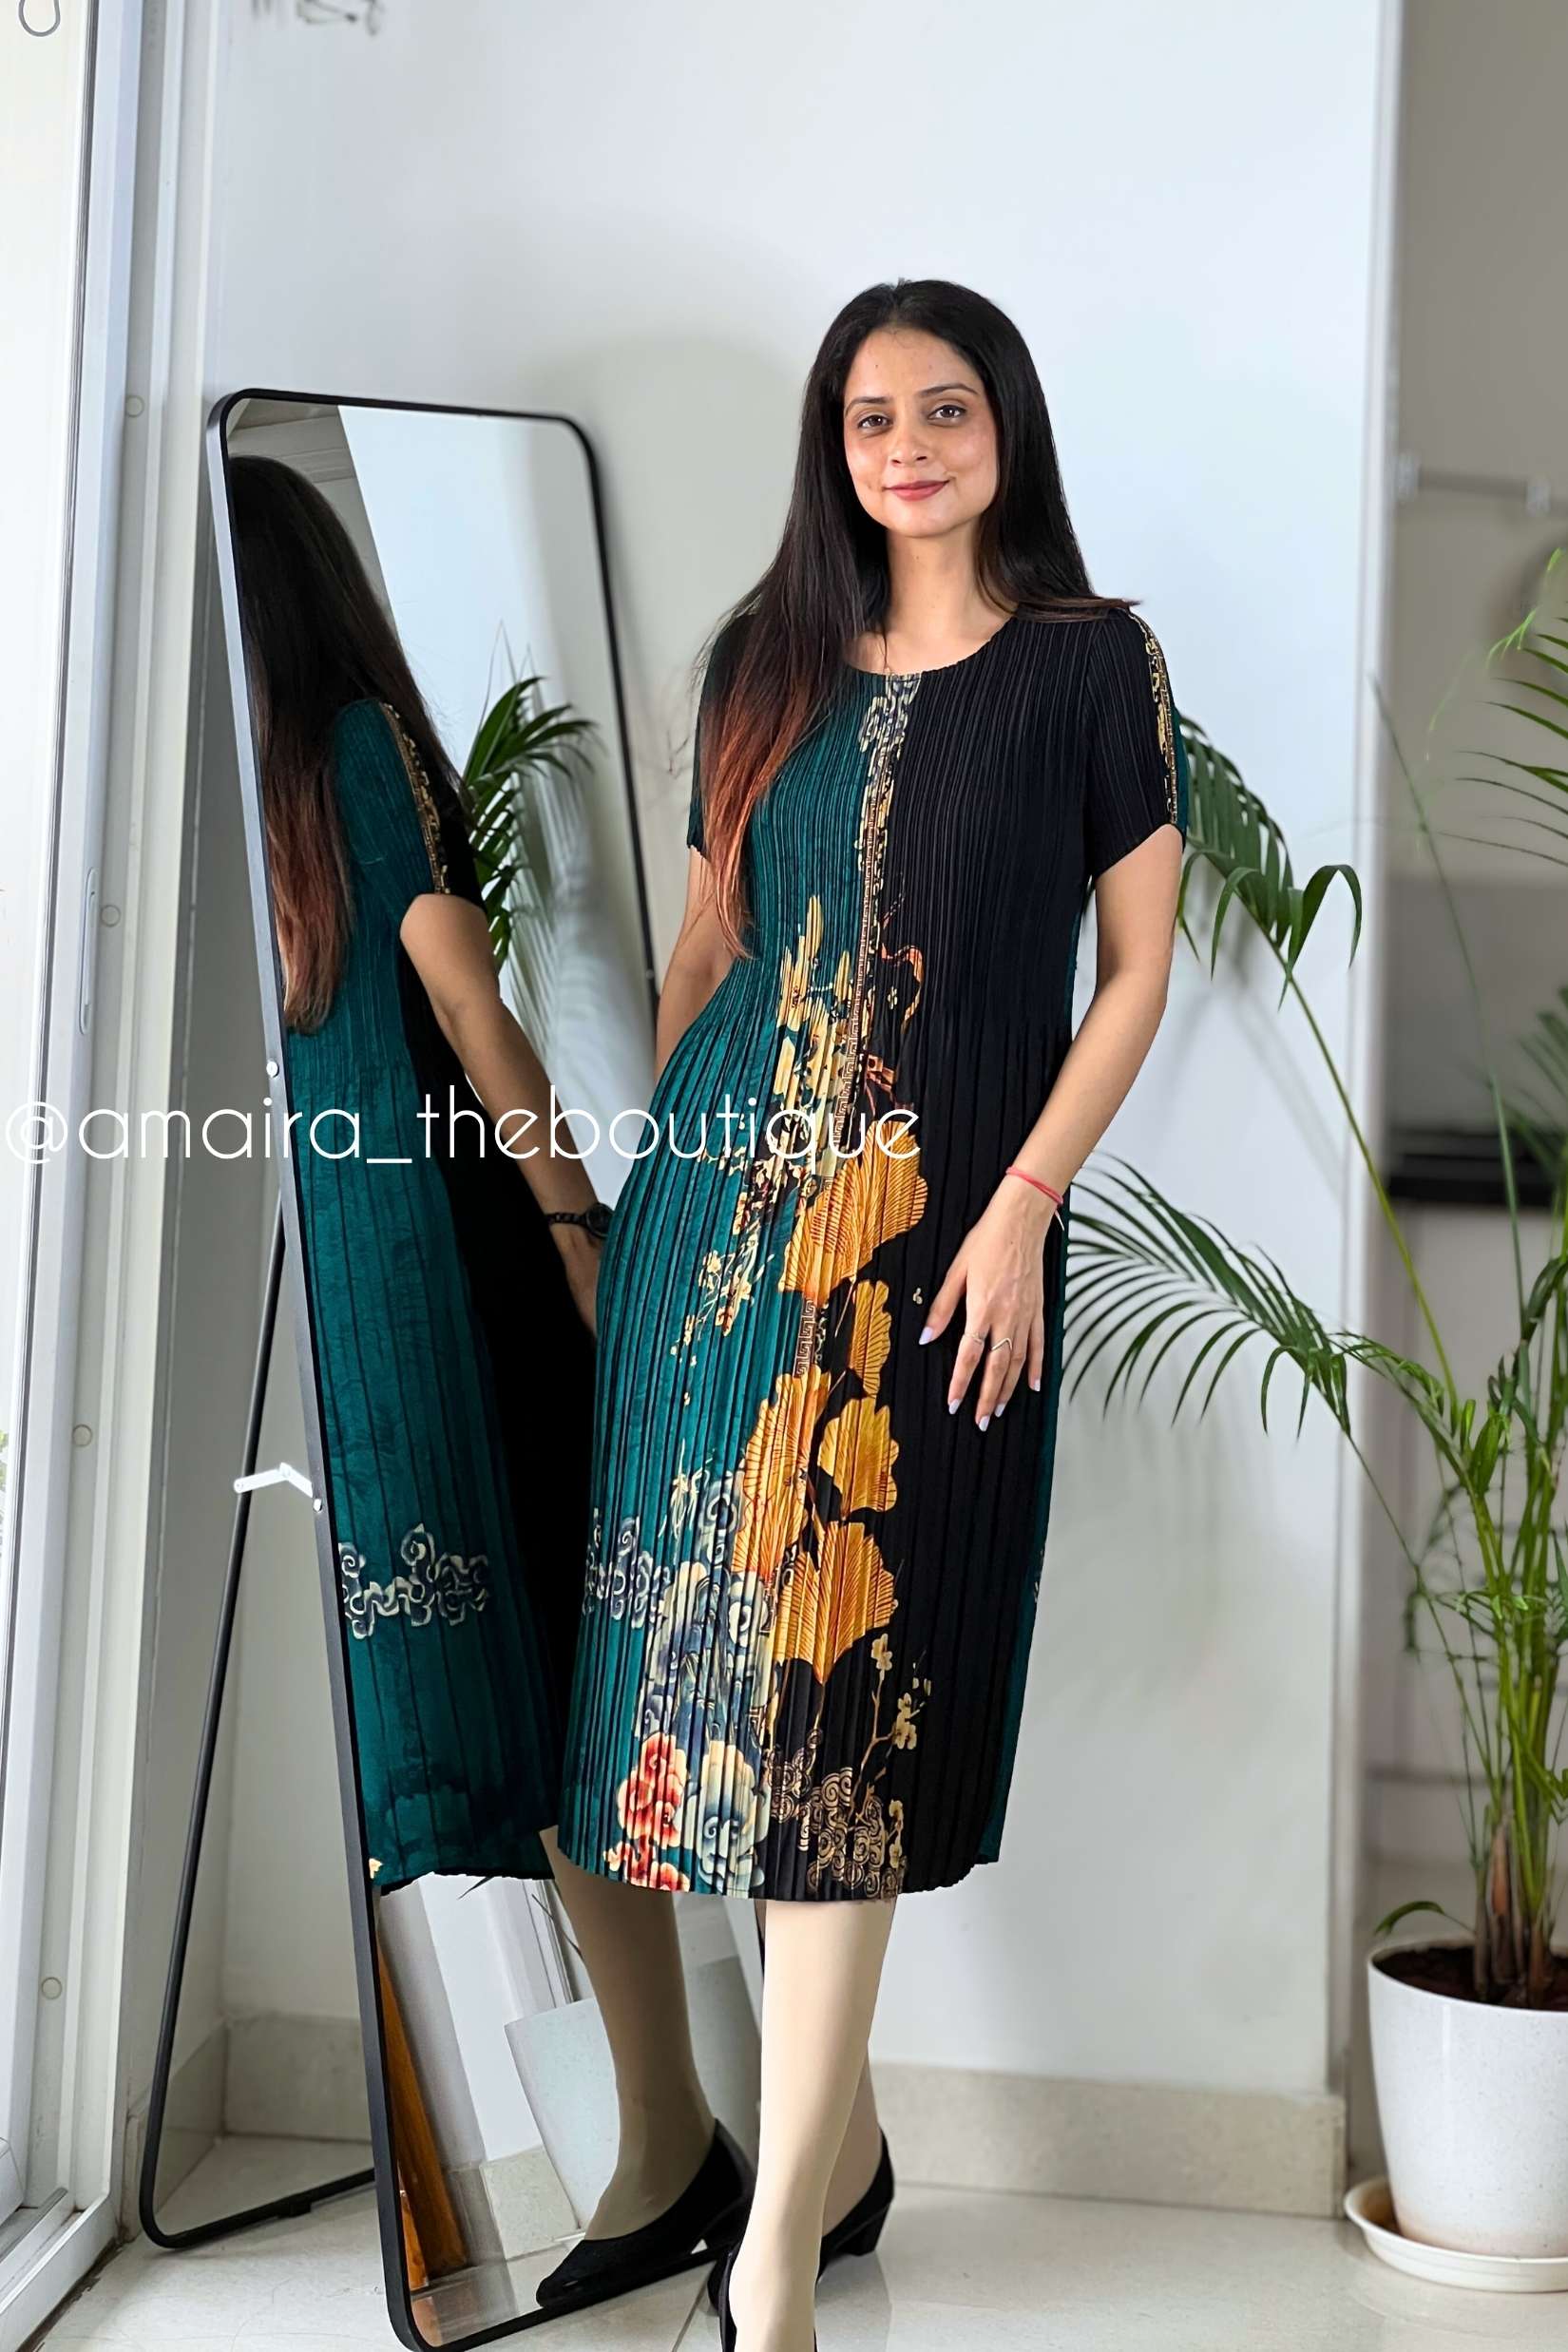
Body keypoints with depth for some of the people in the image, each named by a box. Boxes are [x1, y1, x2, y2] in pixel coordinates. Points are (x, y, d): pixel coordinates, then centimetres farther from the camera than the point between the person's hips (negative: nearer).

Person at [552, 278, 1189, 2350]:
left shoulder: (1094, 662, 1)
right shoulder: (769, 656, 12)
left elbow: (1139, 965, -1)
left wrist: (1023, 1206, -11)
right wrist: (654, 1155, 11)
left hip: (938, 1227, -4)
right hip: (723, 1202, 5)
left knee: (845, 1682, -6)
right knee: (739, 1648, 7)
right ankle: (840, 2134, 26)